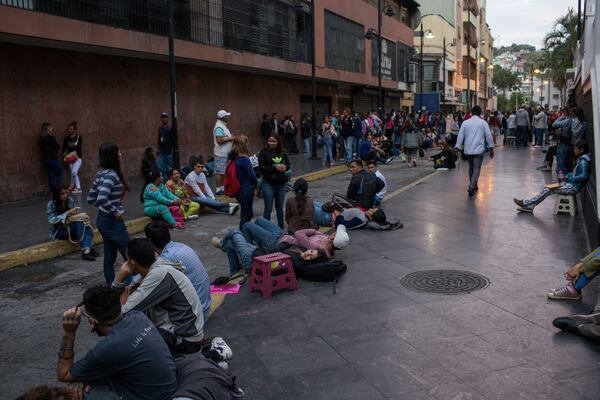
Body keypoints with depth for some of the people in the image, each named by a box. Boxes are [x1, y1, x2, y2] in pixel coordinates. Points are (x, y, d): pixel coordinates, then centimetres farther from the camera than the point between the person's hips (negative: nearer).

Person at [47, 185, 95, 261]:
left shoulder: (70, 200, 2)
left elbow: (75, 214, 11)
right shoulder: (51, 204, -9)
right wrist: (67, 214, -27)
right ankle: (84, 250, -33)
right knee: (79, 223, -31)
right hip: (58, 231, -5)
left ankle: (86, 250, -44)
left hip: (71, 228, 5)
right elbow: (51, 220, -18)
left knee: (88, 229, -25)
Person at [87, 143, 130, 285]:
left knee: (109, 258, 14)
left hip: (103, 220, 9)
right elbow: (101, 198, -33)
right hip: (113, 222, -9)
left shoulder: (101, 173, 7)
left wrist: (106, 208, 11)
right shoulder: (111, 174, -20)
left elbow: (91, 199, 12)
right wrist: (116, 212, -20)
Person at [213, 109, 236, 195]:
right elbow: (219, 140, -26)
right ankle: (219, 189, -1)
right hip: (221, 153, -10)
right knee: (219, 172, -5)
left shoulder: (223, 125, 16)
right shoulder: (219, 127, -17)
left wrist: (231, 137, 10)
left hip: (225, 153, 10)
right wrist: (230, 138, -18)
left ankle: (223, 188, 21)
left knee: (224, 172, 14)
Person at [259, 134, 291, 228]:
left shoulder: (282, 152, 5)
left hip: (281, 183, 4)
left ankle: (281, 227, 27)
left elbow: (288, 164, 9)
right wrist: (275, 167, -20)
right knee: (268, 208, -1)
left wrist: (285, 167, -14)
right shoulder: (263, 152, -6)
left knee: (279, 207, 14)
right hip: (268, 183, -4)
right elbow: (262, 167, -13)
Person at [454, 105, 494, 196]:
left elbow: (460, 136, 2)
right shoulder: (483, 123, -1)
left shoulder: (465, 122, 5)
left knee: (471, 167, 20)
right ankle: (471, 187, -21)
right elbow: (489, 136, -1)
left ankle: (473, 185, 31)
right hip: (479, 150, -3)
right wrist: (491, 148, 5)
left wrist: (458, 147, 5)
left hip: (468, 150, 3)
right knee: (476, 169, -4)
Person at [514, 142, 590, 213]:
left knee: (548, 190, -12)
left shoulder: (583, 161, -18)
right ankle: (529, 206, -6)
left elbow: (584, 176, -27)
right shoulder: (581, 159, 13)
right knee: (547, 188, 0)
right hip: (571, 184, 9)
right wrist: (568, 175, 4)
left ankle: (526, 203, -6)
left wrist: (571, 178, -18)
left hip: (573, 187, -9)